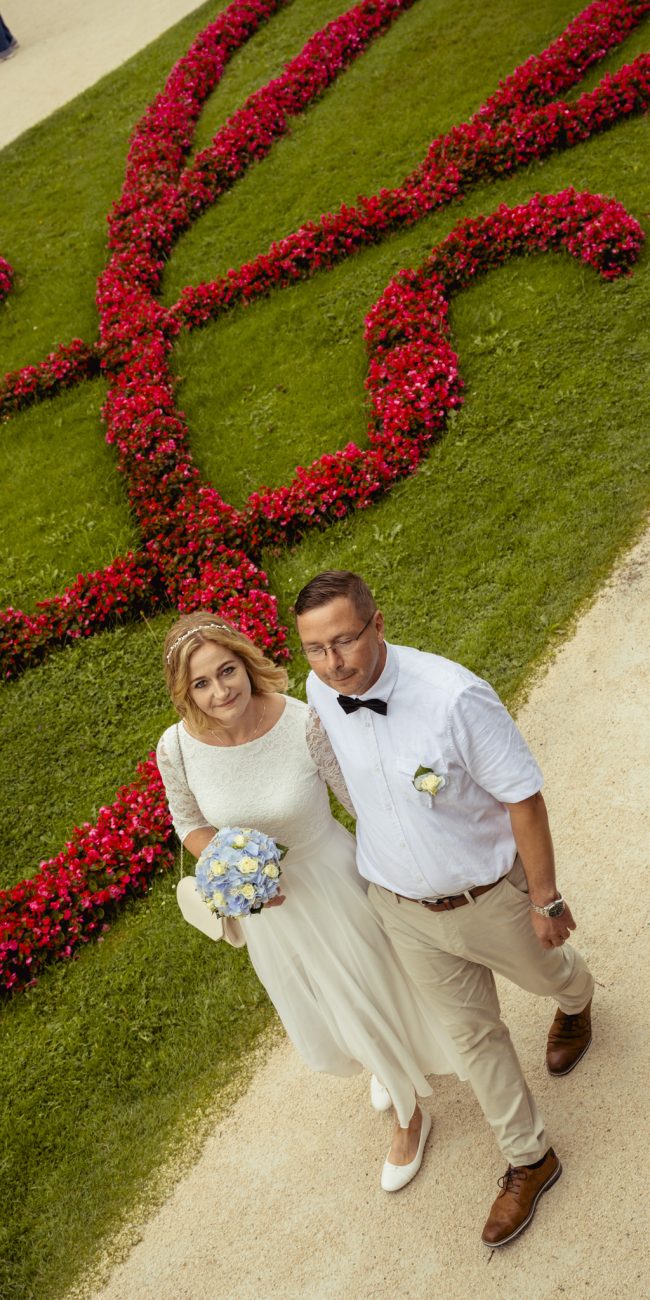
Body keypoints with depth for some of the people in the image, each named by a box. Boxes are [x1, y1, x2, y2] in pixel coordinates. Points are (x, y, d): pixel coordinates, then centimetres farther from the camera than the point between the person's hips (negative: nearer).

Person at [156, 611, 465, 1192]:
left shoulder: (304, 723, -30)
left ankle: (409, 1116, 51)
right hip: (265, 901, 3)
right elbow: (190, 824, -3)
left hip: (332, 879, -3)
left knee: (370, 995, 17)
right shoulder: (178, 748, -23)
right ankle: (388, 1064, 65)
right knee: (321, 1014, 27)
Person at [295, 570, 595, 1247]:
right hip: (401, 907, 4)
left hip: (489, 895, -3)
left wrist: (545, 899, -14)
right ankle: (527, 1160, 43)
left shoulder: (454, 697, -35)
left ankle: (576, 1003, 68)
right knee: (471, 1031, 19)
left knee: (543, 970, 29)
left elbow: (523, 798, -23)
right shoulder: (319, 693, -17)